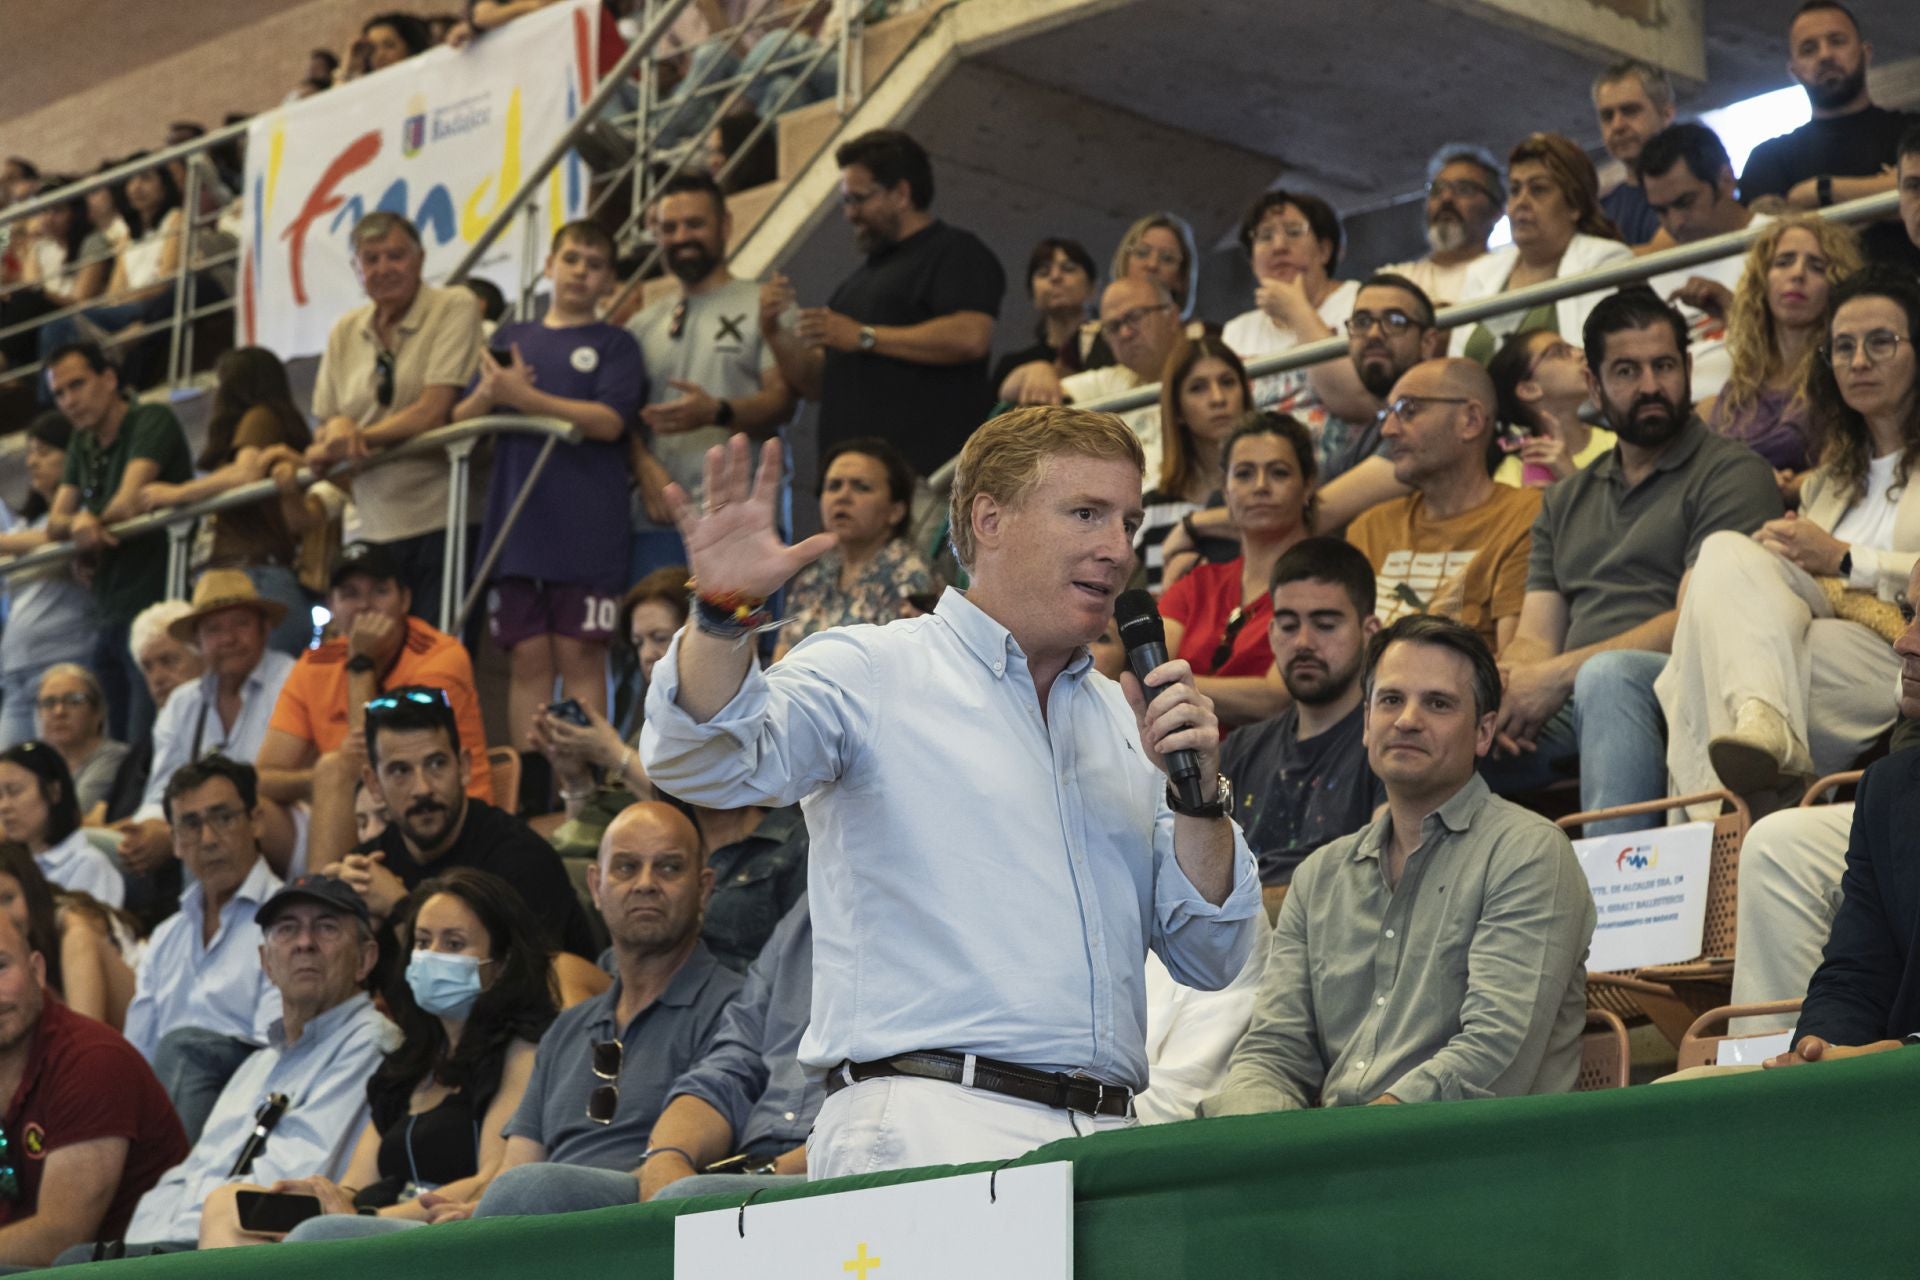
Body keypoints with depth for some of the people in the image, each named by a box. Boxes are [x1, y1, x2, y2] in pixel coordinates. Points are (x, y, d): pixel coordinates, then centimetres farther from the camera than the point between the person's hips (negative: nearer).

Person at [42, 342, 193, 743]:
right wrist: (78, 522, -10)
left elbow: (127, 504, -15)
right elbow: (55, 525, 13)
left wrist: (93, 523, 6)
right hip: (111, 618, 8)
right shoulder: (84, 444, 19)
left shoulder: (152, 421, -5)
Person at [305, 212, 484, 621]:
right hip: (377, 529, 5)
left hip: (442, 522, -5)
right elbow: (324, 432, 14)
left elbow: (434, 412, -12)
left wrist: (356, 437, -8)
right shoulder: (345, 333, 13)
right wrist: (336, 427, -10)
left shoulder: (455, 308, -3)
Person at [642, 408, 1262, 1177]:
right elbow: (703, 761, -10)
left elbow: (1211, 961, 21)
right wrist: (722, 615, -28)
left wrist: (1200, 794, 5)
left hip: (1105, 1138, 5)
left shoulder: (1126, 721, 23)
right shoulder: (870, 673, 7)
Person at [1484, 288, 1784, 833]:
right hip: (1565, 709, 6)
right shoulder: (1566, 500, 26)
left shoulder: (1732, 473, 4)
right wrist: (1504, 692, -8)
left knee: (1606, 674, -39)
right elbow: (1535, 638, 17)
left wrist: (1560, 675, -14)